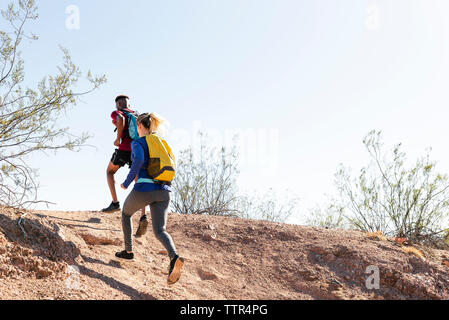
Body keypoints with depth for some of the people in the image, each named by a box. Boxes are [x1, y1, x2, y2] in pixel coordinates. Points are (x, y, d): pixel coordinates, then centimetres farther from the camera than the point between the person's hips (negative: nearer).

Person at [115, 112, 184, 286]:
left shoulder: (137, 143, 0)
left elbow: (139, 159, -20)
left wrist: (127, 182, -9)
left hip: (144, 189, -5)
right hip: (164, 191, 5)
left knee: (126, 212, 27)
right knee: (160, 231, 0)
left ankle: (128, 251, 32)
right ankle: (174, 257, -30)